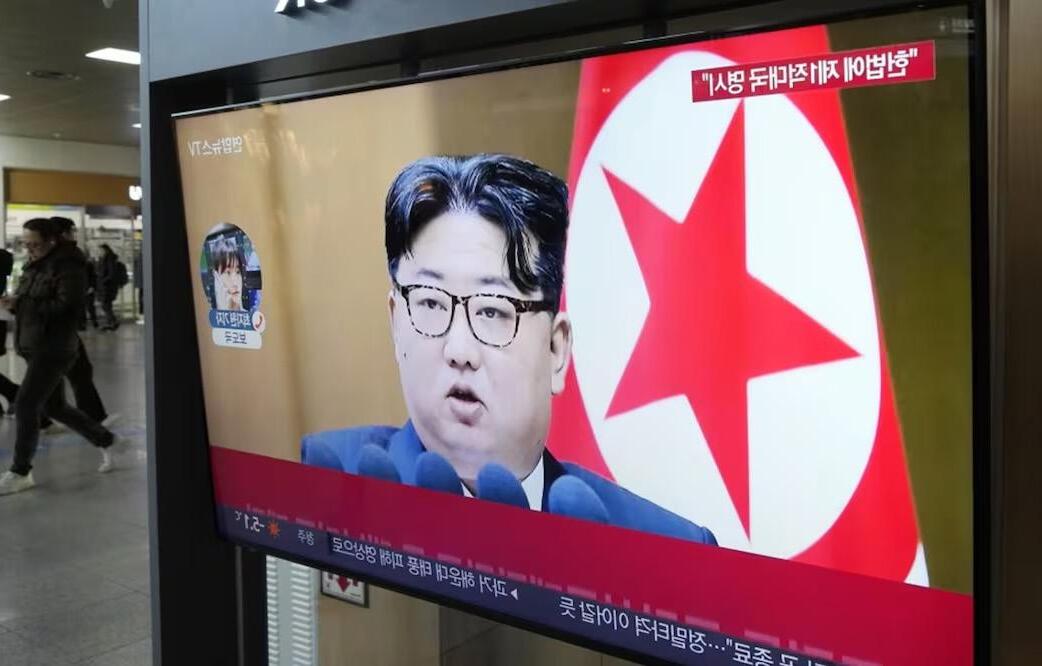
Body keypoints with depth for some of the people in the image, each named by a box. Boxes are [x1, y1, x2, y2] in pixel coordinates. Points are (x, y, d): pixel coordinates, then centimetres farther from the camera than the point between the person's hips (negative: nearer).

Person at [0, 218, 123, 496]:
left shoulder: (69, 267, -12)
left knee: (25, 405, -10)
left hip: (54, 350, -10)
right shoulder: (36, 266, 14)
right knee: (53, 407, 16)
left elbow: (67, 306, -23)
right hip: (35, 348, 10)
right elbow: (34, 304, 20)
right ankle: (106, 441, 32)